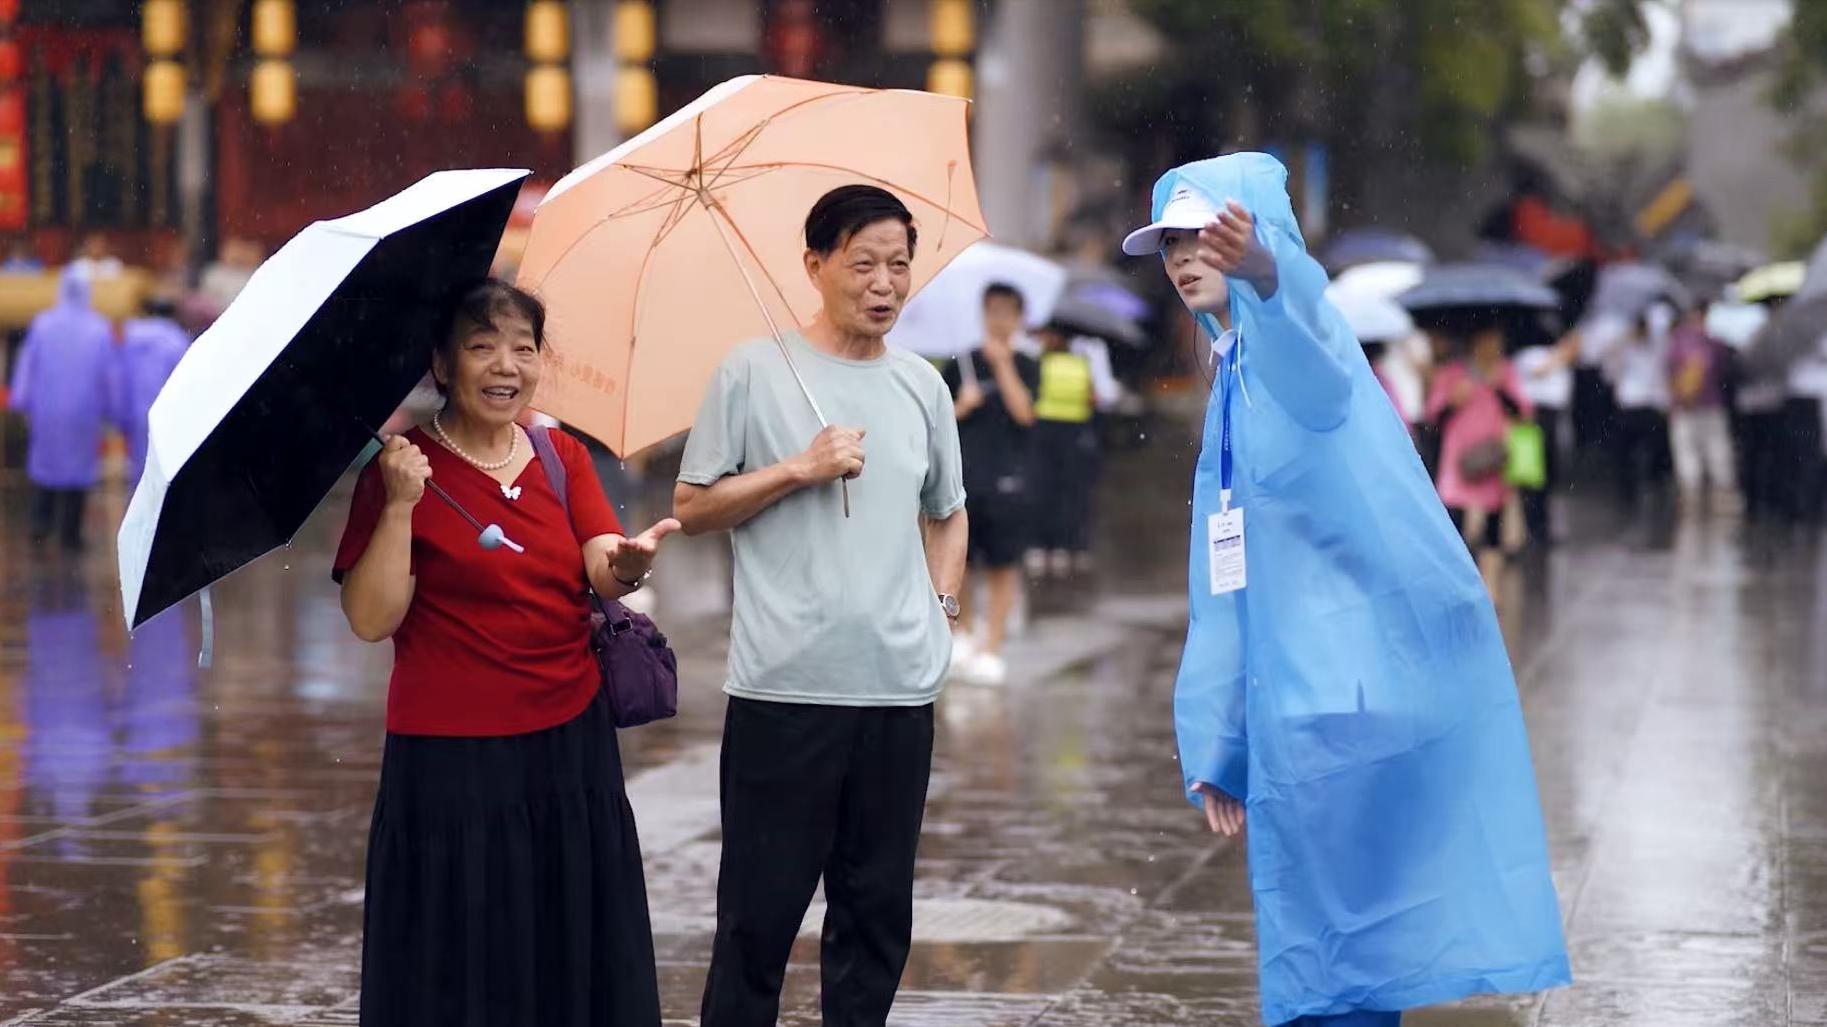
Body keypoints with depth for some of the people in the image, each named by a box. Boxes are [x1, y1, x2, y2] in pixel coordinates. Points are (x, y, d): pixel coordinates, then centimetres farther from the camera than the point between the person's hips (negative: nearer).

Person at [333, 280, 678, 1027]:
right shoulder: (404, 469, -6)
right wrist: (399, 506, -23)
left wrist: (628, 563, -29)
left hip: (571, 749, 5)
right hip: (453, 762, -4)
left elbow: (605, 574, -6)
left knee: (573, 962, 8)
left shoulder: (563, 457, 8)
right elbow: (371, 620, -13)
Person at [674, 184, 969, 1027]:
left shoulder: (922, 386, 11)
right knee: (761, 907, -1)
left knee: (877, 909, 9)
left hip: (900, 688, 4)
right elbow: (691, 506, -1)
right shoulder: (754, 374, -2)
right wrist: (800, 469, -11)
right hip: (783, 687, -4)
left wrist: (942, 600, 10)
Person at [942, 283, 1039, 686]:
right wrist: (961, 407, -10)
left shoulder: (1025, 367, 6)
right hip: (964, 476, 1)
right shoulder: (961, 365, 8)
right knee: (959, 564, 4)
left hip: (1009, 481, -1)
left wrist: (1003, 364, -13)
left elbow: (1024, 411, -11)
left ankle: (991, 649, 3)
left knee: (1003, 567, -1)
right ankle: (965, 632, 26)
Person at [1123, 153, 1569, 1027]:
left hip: (1361, 684, -9)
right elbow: (1225, 581, 22)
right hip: (1296, 693, 9)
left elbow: (1315, 371, -37)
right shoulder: (1232, 378, 20)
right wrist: (1216, 745, 20)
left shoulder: (1290, 334, -7)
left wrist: (1262, 275, -59)